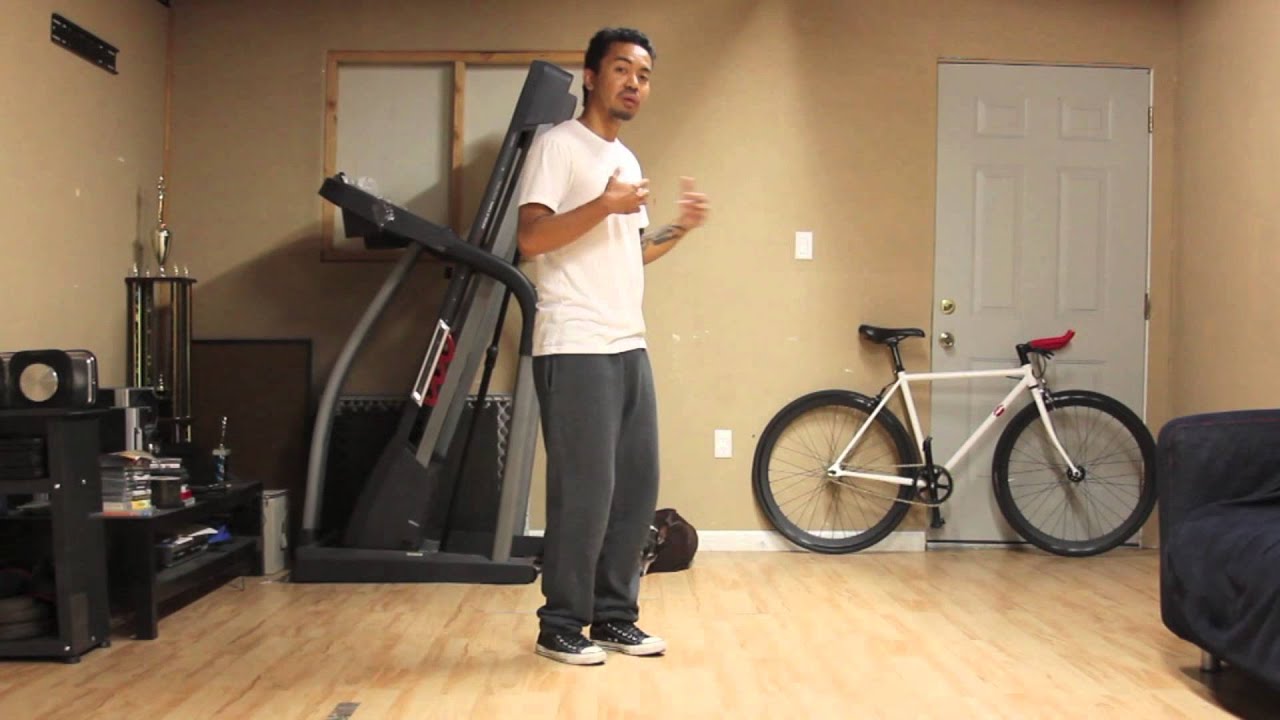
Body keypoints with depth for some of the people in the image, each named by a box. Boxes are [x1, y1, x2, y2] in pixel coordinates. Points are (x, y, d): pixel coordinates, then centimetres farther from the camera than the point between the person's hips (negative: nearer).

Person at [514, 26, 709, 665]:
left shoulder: (627, 161, 22)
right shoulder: (557, 145, -4)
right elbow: (531, 238, -14)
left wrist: (680, 228, 11)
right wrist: (604, 205, -20)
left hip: (630, 347, 9)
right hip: (575, 349, -8)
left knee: (638, 486, 9)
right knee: (584, 491, -5)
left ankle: (614, 617, 21)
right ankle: (560, 627, 9)